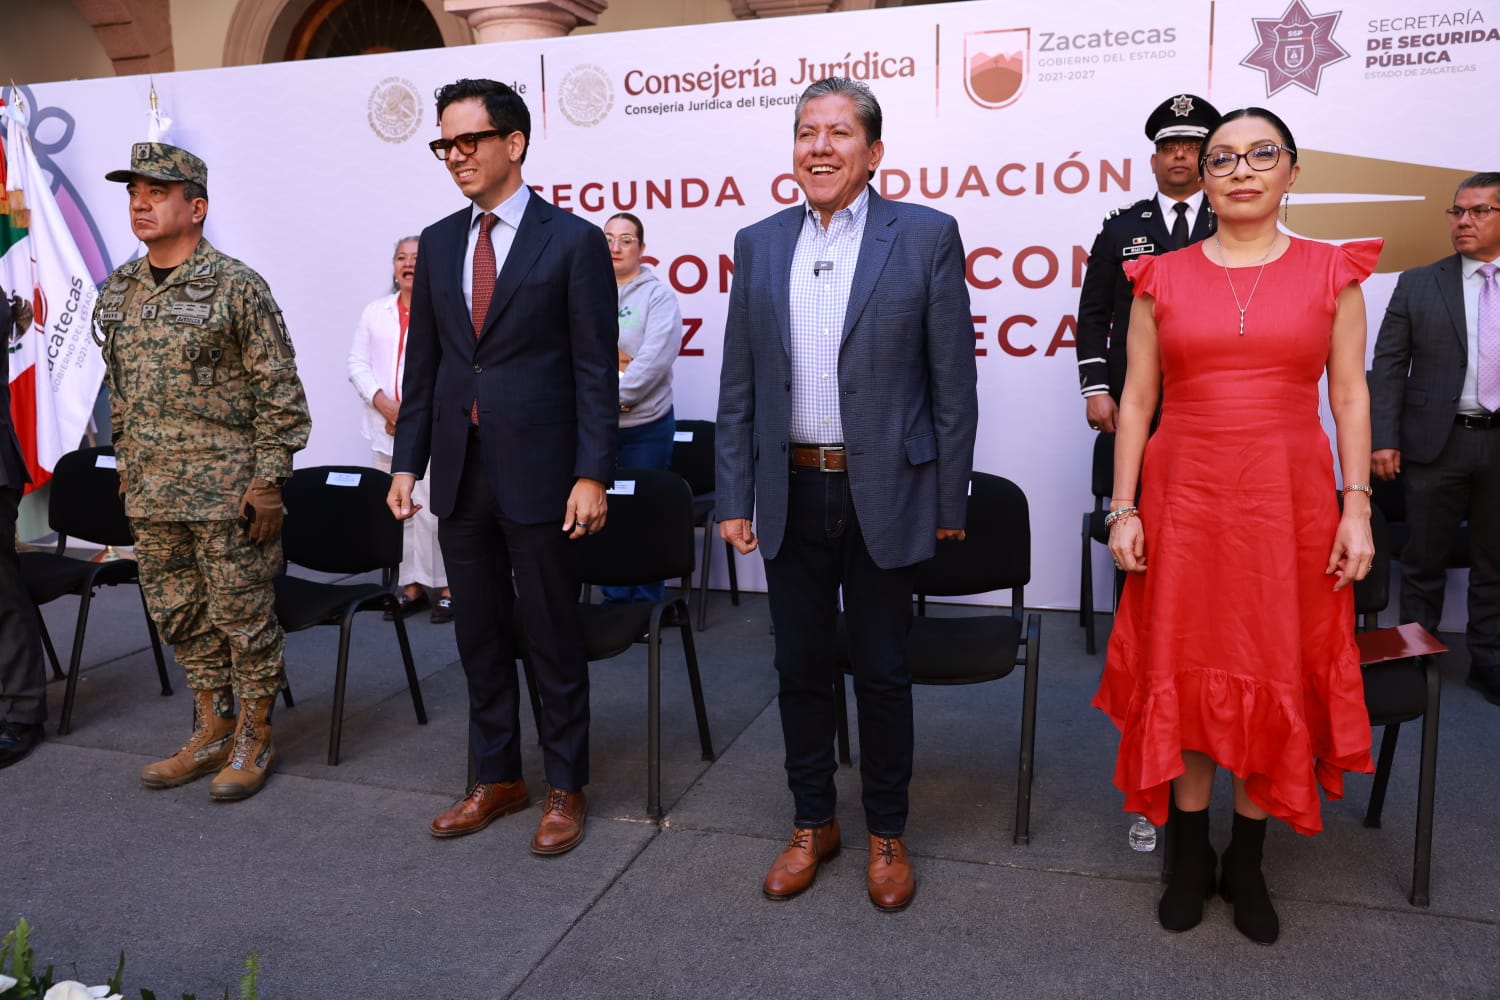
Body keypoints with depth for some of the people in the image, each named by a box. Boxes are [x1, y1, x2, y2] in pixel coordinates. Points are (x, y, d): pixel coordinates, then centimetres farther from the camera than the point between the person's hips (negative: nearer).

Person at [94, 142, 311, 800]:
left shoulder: (237, 287, -9)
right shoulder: (119, 291, 11)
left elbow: (280, 393, -10)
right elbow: (119, 389, 20)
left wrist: (268, 481, -14)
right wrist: (126, 469, 17)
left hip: (226, 486, -7)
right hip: (150, 489, 7)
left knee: (242, 615, 2)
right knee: (176, 613, 14)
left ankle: (253, 739, 17)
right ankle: (211, 731, 29)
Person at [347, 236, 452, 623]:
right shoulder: (376, 311, 15)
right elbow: (357, 363, 11)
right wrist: (382, 402, -6)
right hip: (387, 429, 5)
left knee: (436, 509, -8)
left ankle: (449, 588, 2)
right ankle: (411, 586, 16)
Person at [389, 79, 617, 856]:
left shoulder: (573, 241, -5)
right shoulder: (437, 243, 11)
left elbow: (595, 370, -8)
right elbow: (423, 362, 13)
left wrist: (592, 475, -13)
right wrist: (407, 461, 8)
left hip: (537, 472, -5)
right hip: (460, 471, 5)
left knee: (552, 638, 5)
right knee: (479, 636, 14)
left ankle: (566, 788, 22)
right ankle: (496, 779, 30)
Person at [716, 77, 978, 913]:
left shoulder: (927, 236, -3)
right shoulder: (759, 245, 7)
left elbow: (953, 381, -3)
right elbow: (739, 386, 8)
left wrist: (950, 500, -4)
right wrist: (734, 498, 3)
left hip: (884, 495, -3)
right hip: (791, 495, 3)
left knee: (883, 672, 9)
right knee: (801, 669, 13)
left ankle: (888, 834, 29)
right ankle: (813, 824, 32)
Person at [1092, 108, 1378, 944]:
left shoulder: (1332, 273, 4)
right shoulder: (1163, 279, 4)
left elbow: (1350, 396, 4)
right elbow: (1137, 400, 4)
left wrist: (1357, 506, -4)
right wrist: (1123, 509, -1)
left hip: (1290, 500, 0)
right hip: (1185, 498, 0)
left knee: (1277, 679, 7)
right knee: (1185, 675, 7)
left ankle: (1247, 863, 25)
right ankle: (1192, 856, 24)